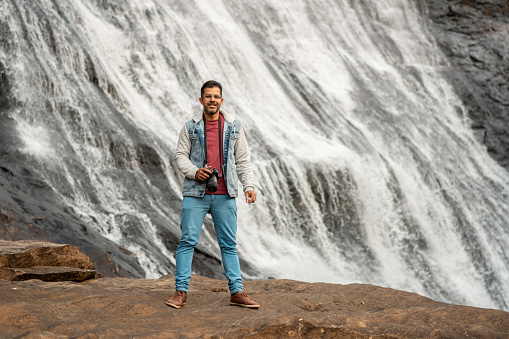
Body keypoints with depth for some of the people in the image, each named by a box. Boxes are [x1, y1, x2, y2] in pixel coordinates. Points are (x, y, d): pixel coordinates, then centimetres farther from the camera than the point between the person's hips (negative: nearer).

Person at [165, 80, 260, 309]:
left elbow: (243, 159, 9)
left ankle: (237, 292, 8)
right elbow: (180, 155, 7)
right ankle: (181, 292, 1)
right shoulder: (191, 127, 6)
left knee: (229, 244, 4)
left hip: (224, 195, 1)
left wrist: (249, 186, -1)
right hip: (196, 193, -1)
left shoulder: (233, 127, 9)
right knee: (188, 240, -4)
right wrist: (194, 171, -12)